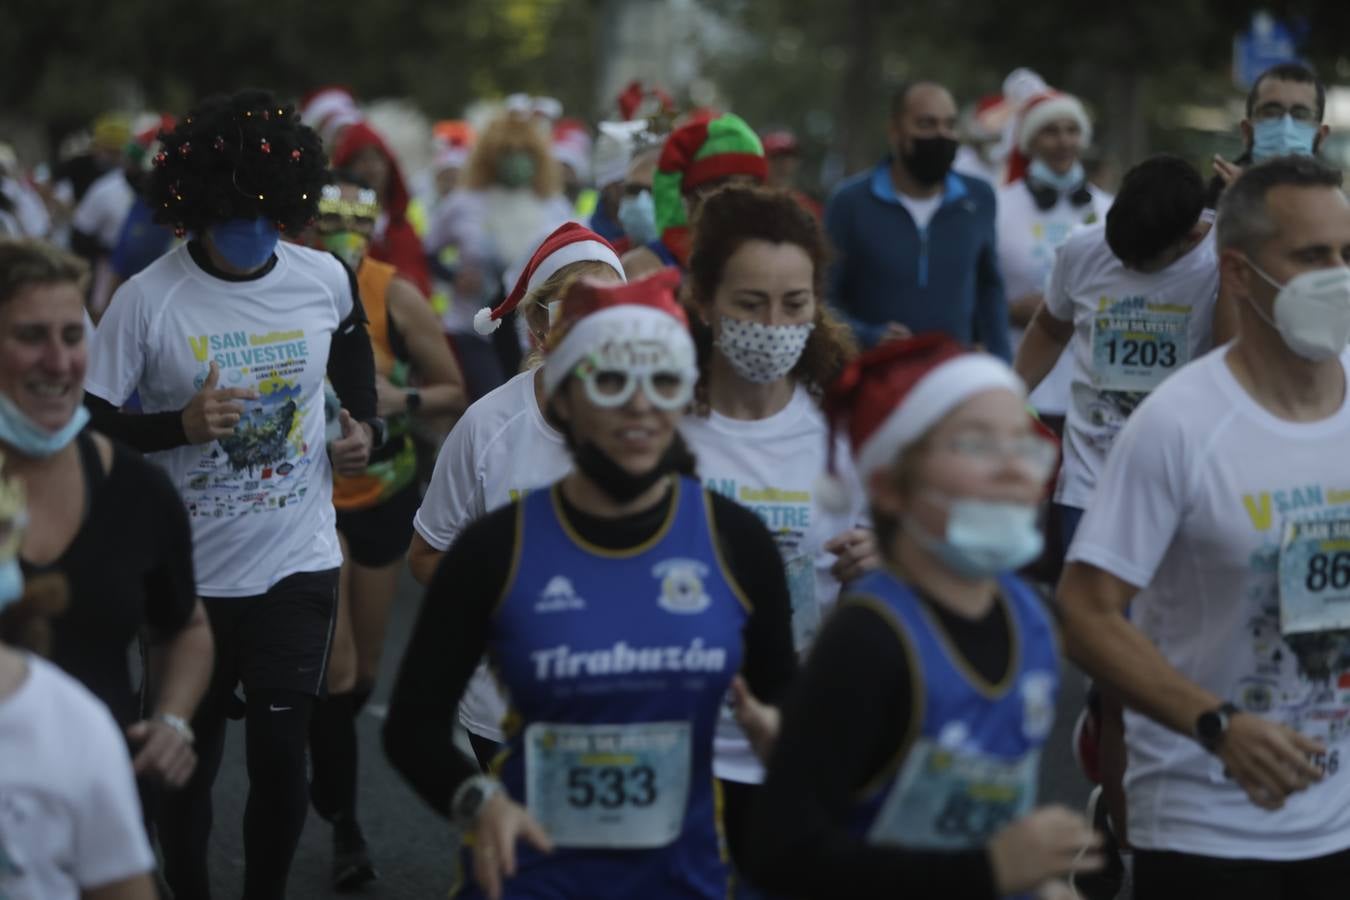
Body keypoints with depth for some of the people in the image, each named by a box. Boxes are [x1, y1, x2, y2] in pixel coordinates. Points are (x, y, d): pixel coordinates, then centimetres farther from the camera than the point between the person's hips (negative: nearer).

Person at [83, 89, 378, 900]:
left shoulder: (327, 280, -3)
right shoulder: (147, 299, -13)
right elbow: (92, 427, -11)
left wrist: (365, 425, 6)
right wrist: (182, 423, -25)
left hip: (298, 565, 1)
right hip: (189, 572, -1)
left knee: (280, 753, 0)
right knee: (190, 759, 11)